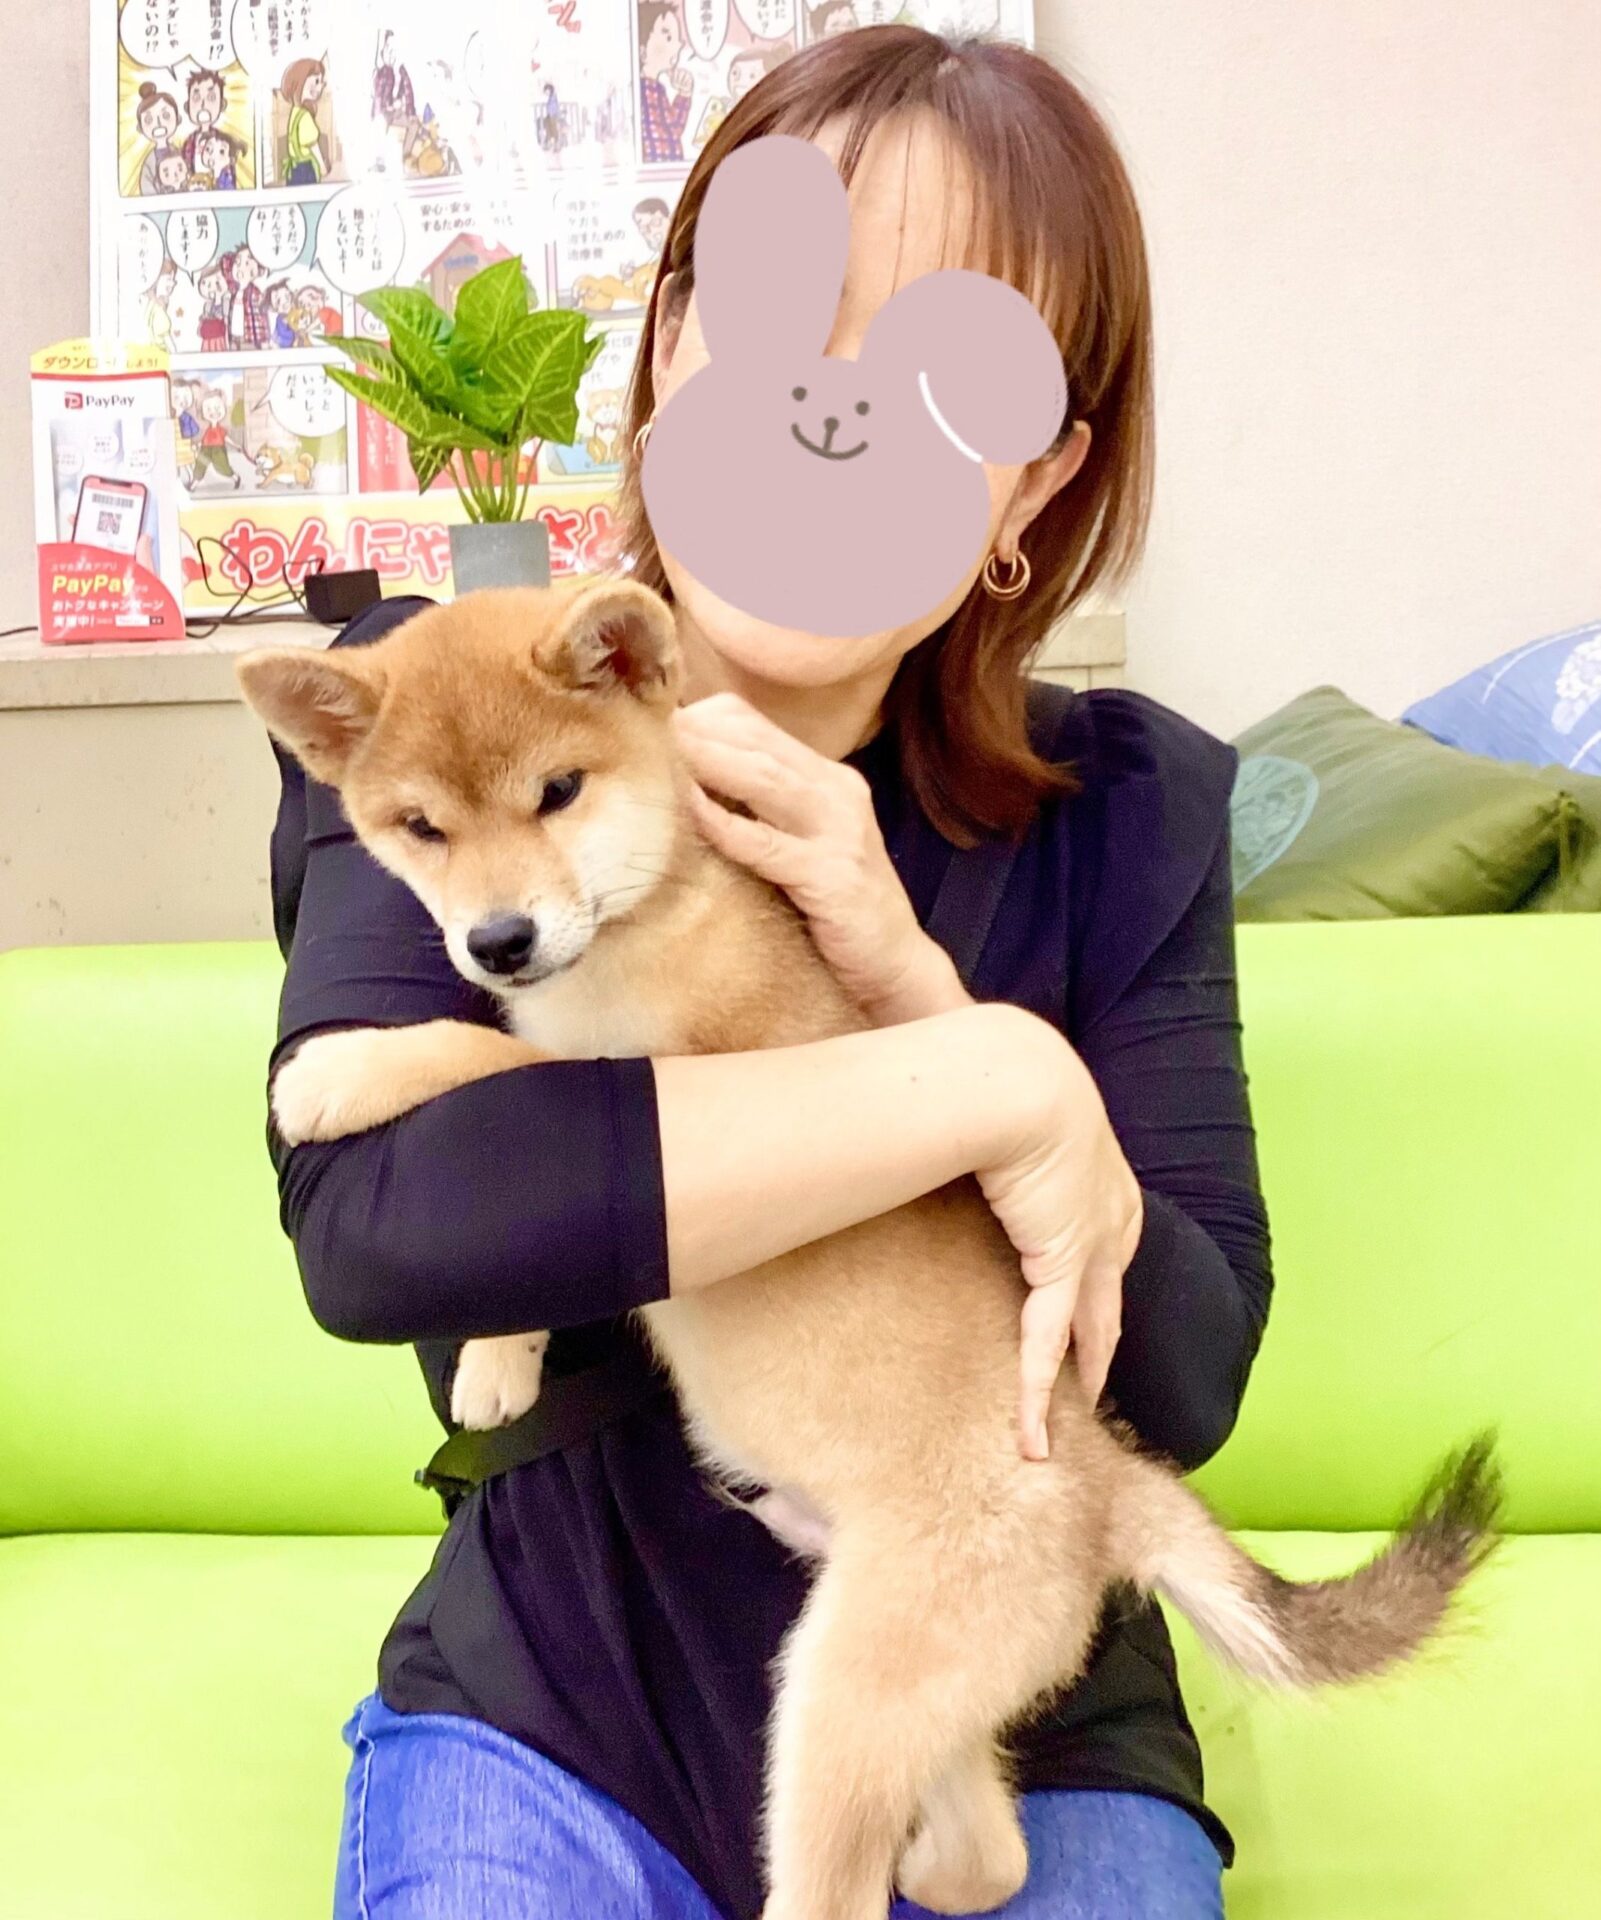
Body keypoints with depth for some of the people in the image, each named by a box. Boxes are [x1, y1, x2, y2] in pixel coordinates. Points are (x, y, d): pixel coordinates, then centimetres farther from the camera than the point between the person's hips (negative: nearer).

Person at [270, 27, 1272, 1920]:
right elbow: (361, 1216, -27)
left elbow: (1186, 1381, -11)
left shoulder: (1130, 808, -7)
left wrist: (913, 985, -25)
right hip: (548, 1718, 0)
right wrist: (990, 1082, -28)